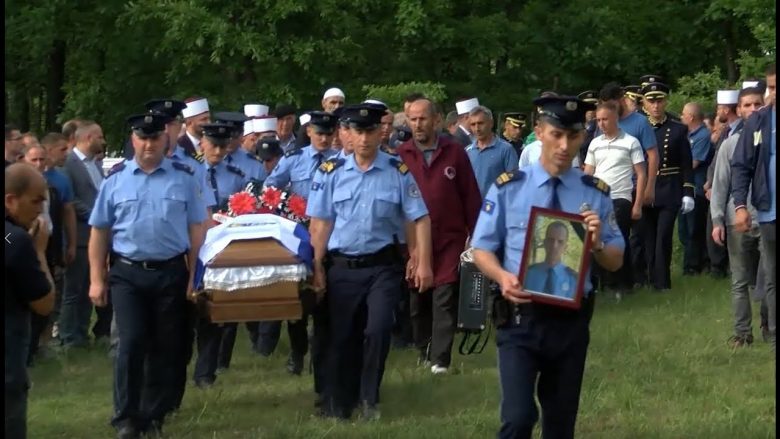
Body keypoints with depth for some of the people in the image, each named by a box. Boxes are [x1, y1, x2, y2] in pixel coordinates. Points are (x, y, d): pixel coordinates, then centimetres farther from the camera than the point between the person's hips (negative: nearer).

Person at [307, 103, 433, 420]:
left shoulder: (398, 172, -4)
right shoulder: (331, 172, -2)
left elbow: (420, 219, -2)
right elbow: (320, 224, 2)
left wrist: (423, 263, -8)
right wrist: (317, 267, 0)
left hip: (382, 266, -1)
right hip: (342, 267, 1)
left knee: (378, 331, -13)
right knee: (342, 336, 9)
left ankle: (369, 399, 8)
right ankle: (338, 406, 24)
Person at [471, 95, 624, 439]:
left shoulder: (596, 194, 2)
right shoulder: (508, 188, -4)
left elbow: (615, 263, 7)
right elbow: (481, 250, 0)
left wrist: (597, 243, -15)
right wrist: (502, 277, -21)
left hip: (571, 320, 3)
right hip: (521, 317, -3)